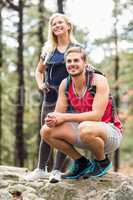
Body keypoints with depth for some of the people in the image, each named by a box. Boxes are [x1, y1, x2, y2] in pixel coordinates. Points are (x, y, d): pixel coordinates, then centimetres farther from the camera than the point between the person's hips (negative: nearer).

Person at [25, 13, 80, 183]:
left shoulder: (76, 48, 3)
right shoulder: (48, 49, 12)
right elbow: (39, 71, 21)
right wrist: (40, 85, 3)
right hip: (50, 96, 3)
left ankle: (57, 170, 5)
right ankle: (41, 169, 18)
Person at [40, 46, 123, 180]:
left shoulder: (99, 81, -19)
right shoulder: (65, 84, -1)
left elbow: (96, 115, -27)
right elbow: (58, 114, -1)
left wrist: (64, 117, -29)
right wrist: (51, 119, -27)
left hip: (110, 132, -6)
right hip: (84, 133, 6)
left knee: (85, 128, -39)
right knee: (46, 131, -10)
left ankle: (102, 161, -6)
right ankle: (82, 163, 7)